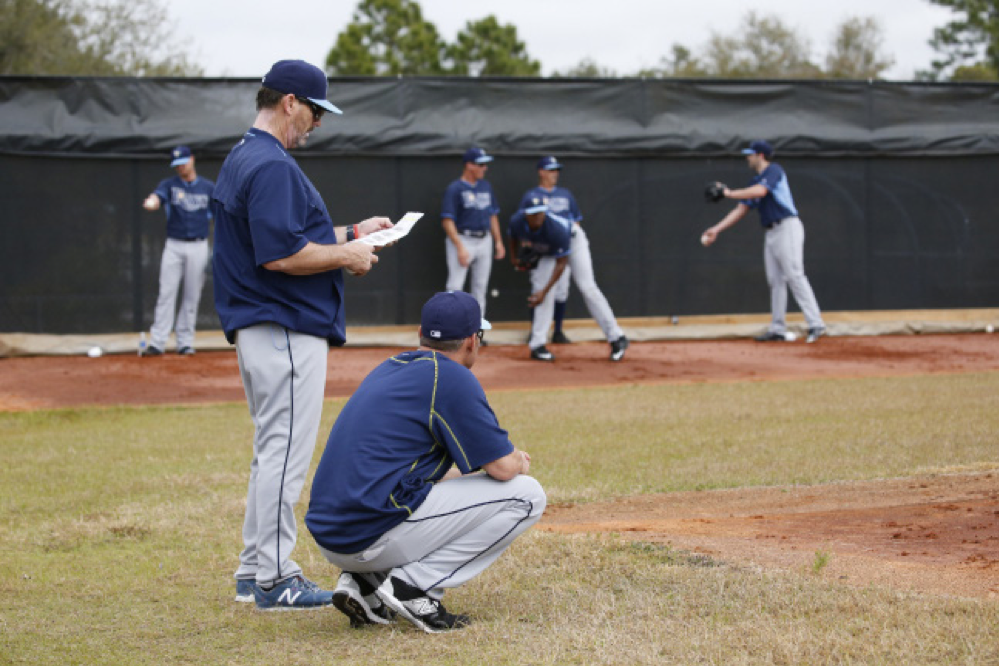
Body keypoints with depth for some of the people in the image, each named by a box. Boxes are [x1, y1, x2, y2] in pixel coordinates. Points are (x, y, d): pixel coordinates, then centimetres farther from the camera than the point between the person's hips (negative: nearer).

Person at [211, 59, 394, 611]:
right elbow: (281, 255, -25)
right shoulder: (272, 166, -17)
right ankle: (273, 580, -2)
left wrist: (350, 232, 19)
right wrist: (347, 256, -12)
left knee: (274, 451, 17)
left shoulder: (242, 160, 16)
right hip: (287, 332, -11)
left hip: (258, 331, 11)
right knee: (285, 452, -6)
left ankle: (255, 571, 22)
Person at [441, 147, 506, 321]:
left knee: (480, 287, 13)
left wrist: (498, 241, 11)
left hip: (485, 240, 7)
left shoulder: (486, 187, 10)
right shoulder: (455, 189, -10)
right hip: (462, 240, -7)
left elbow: (493, 215, 17)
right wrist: (460, 248, -22)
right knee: (455, 287, -10)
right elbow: (447, 221, -15)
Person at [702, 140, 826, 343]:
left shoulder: (773, 170, -5)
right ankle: (777, 329, 10)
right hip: (771, 233, 9)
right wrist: (717, 229, 13)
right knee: (775, 280, 7)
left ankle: (816, 325, -18)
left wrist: (729, 193, -14)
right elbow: (741, 210, 20)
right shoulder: (755, 182, 20)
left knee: (795, 276, -15)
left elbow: (760, 191, -23)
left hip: (787, 227, -9)